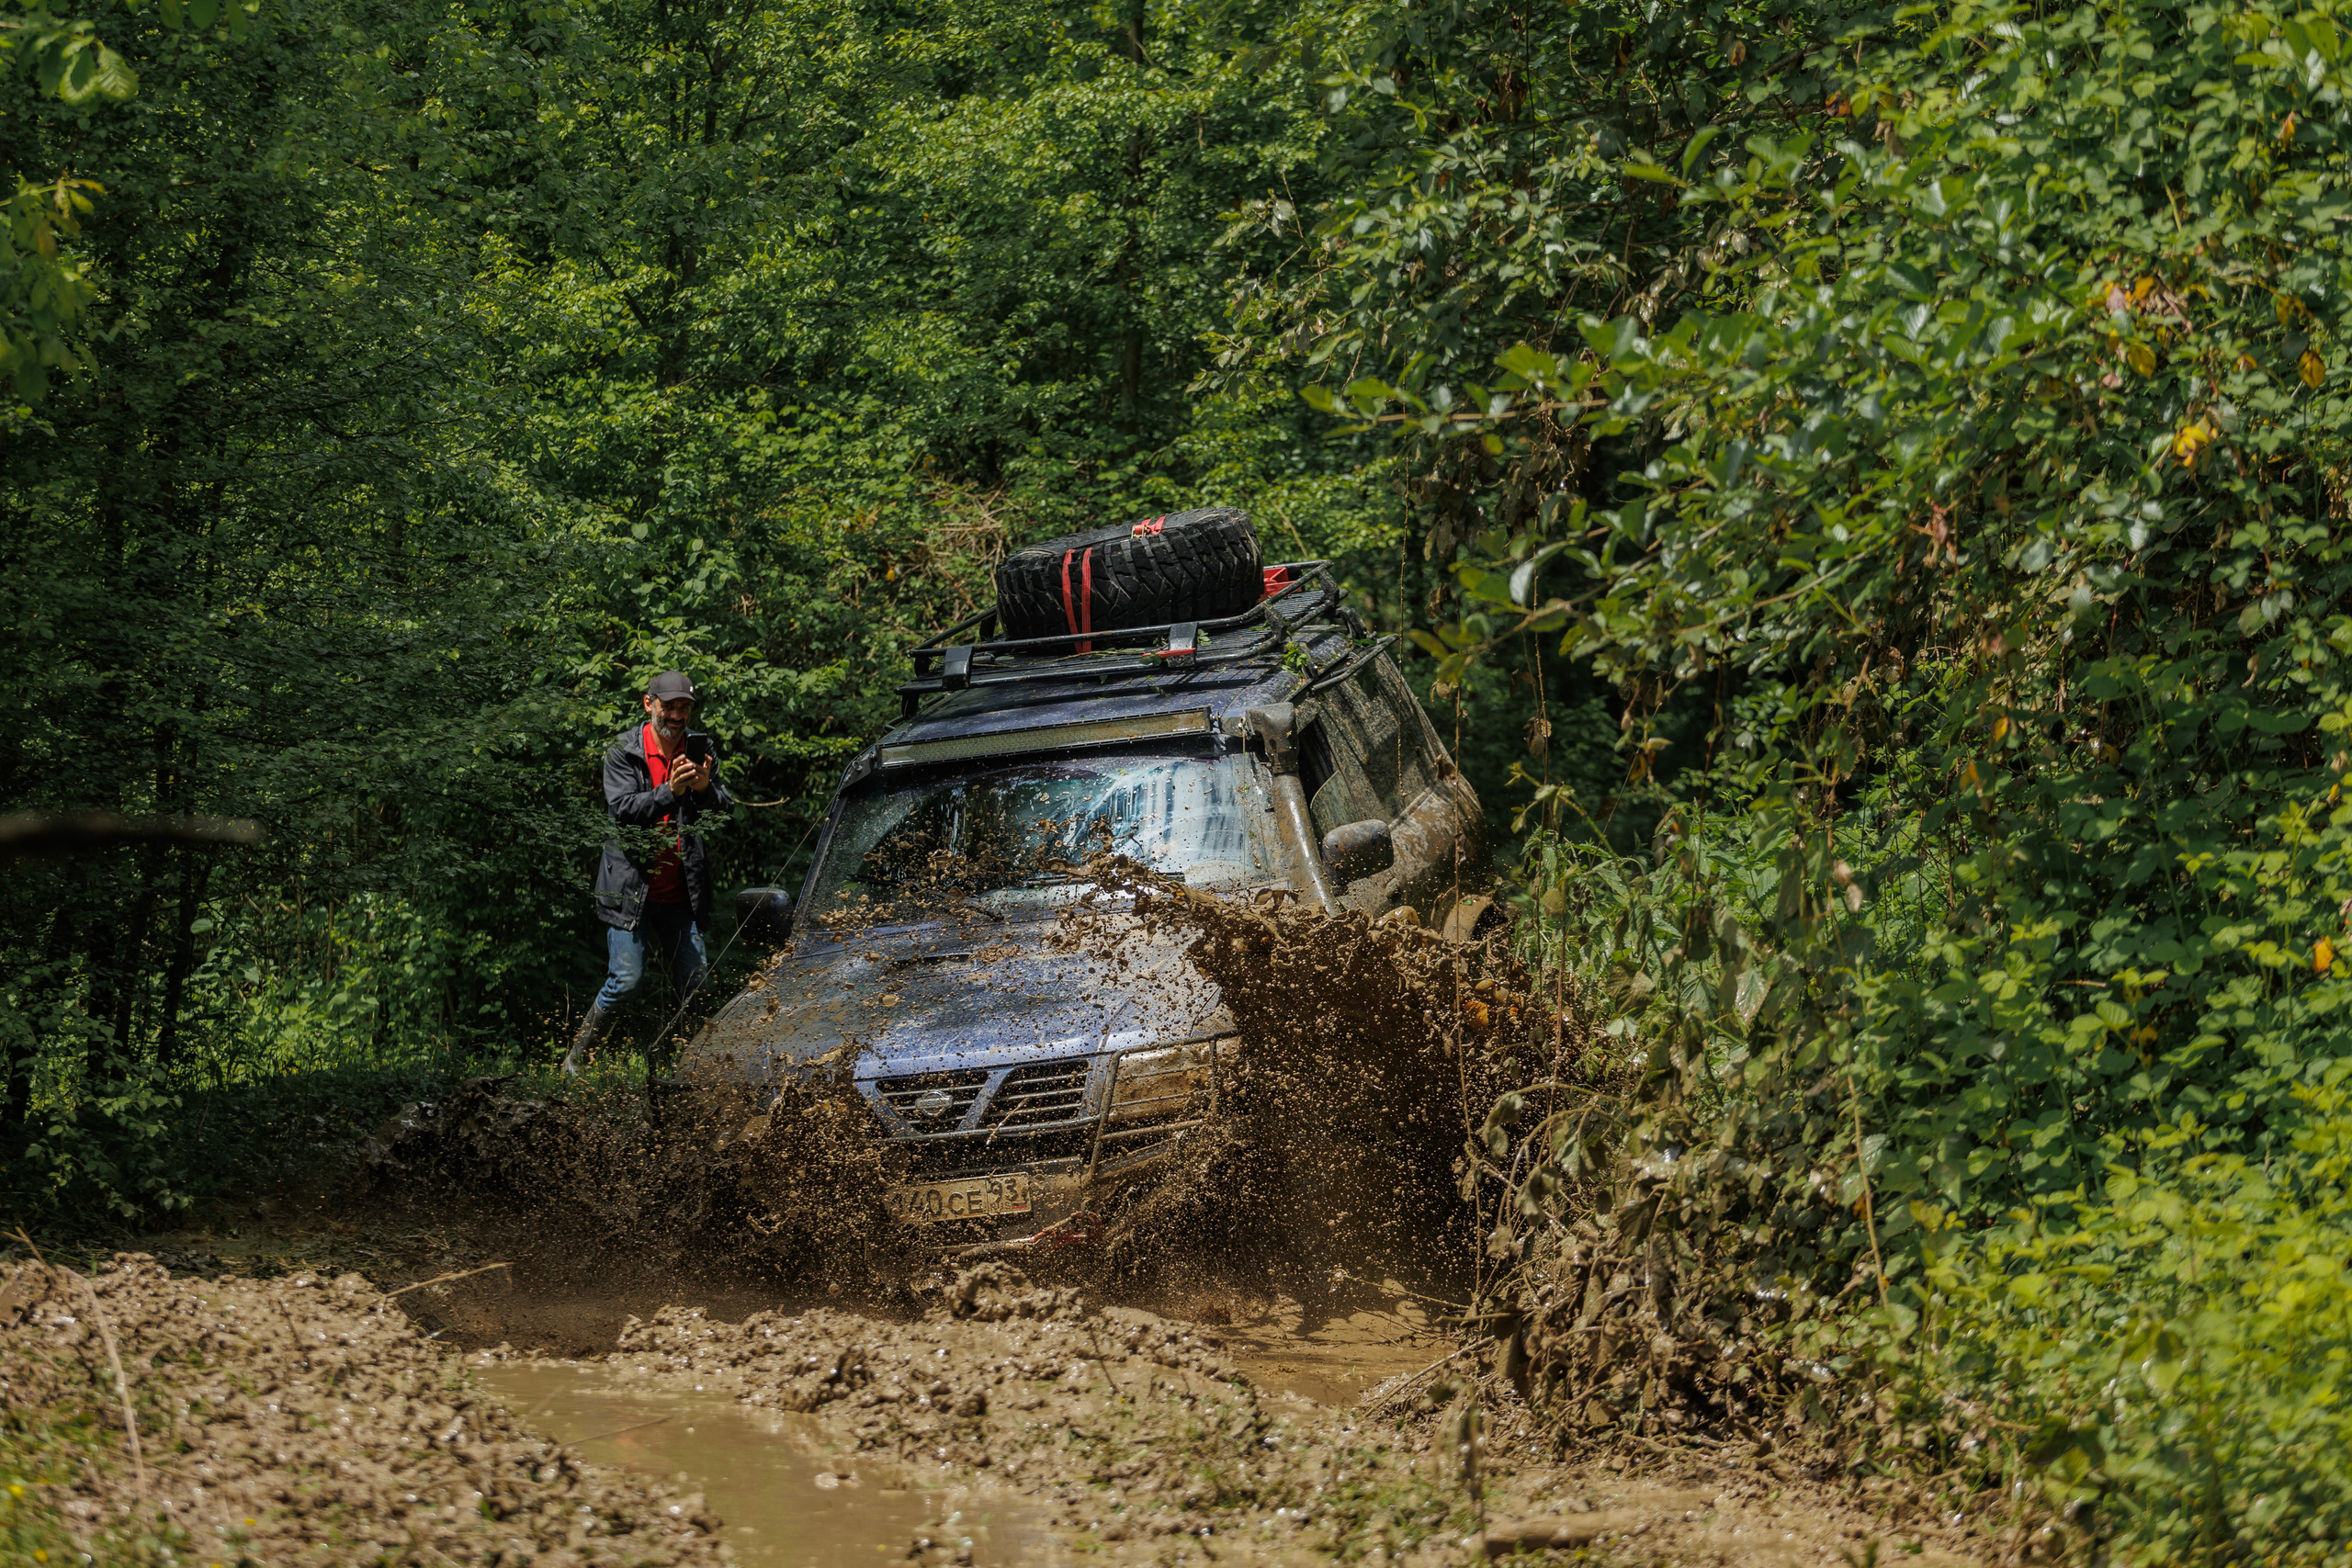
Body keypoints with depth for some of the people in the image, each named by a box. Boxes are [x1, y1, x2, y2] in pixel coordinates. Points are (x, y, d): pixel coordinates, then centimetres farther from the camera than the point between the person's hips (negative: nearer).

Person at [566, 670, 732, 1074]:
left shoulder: (700, 750, 6)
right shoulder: (624, 752, -4)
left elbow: (725, 812, 0)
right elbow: (623, 809, -16)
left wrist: (705, 789, -22)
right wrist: (670, 791, -31)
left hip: (680, 889, 4)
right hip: (631, 885, -4)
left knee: (695, 981, 1)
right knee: (625, 979, -10)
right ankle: (576, 1058, 6)